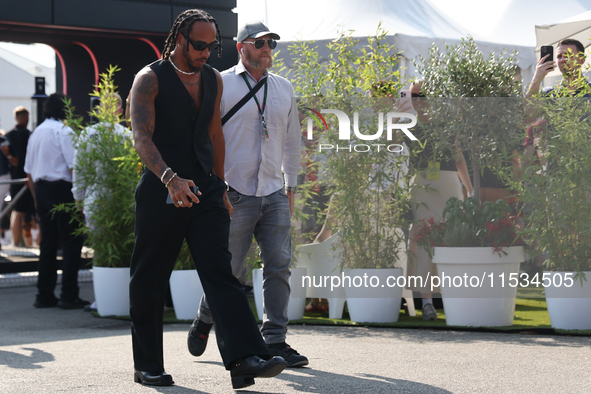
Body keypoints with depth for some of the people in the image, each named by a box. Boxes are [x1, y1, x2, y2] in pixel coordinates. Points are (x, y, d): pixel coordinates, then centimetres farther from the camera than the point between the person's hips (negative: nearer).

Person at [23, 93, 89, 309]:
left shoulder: (36, 133, 15)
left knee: (47, 243, 11)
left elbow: (29, 171, 18)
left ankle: (44, 295, 12)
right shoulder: (64, 131, -8)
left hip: (41, 190, 8)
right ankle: (69, 295, -7)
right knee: (71, 243, -4)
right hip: (61, 188, -8)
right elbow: (74, 166, -16)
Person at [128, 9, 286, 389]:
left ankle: (244, 358, -21)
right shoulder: (150, 79, -6)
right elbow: (142, 137, -18)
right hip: (162, 192, -4)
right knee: (150, 280, 4)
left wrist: (220, 187, 23)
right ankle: (148, 365, 16)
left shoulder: (214, 80, 13)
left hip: (205, 190, 4)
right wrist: (170, 178, -34)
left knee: (220, 270, -9)